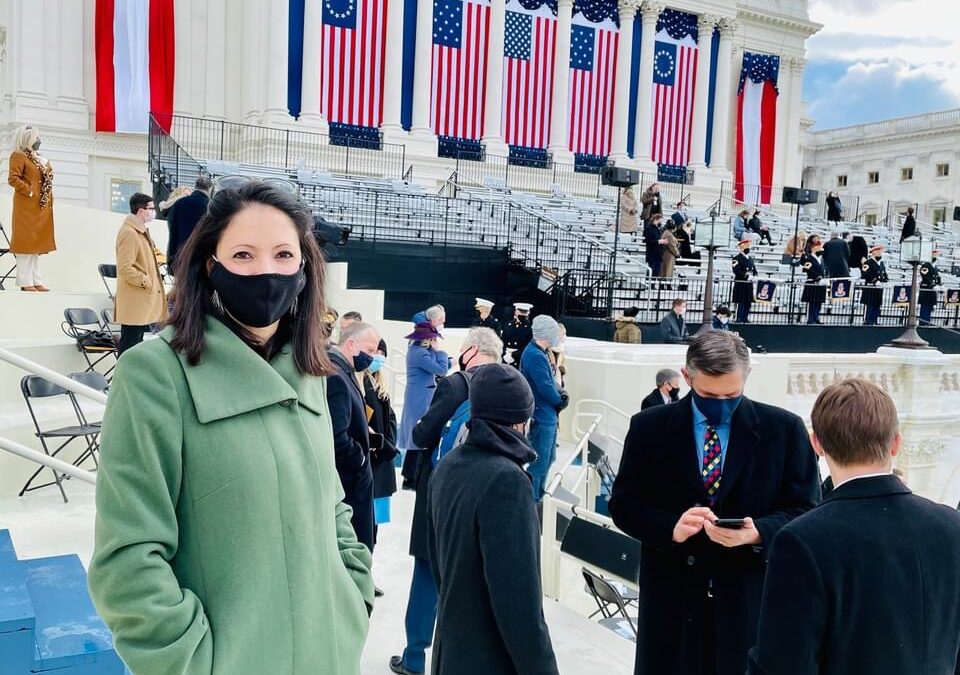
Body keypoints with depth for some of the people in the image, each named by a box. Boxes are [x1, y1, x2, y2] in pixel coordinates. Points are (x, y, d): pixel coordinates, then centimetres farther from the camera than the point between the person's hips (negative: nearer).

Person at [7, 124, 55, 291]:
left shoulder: (41, 158, 19)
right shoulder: (19, 156, -5)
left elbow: (48, 179, 26)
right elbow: (13, 178, -15)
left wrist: (49, 197, 9)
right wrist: (29, 192, -17)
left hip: (42, 207, 8)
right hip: (27, 206, -8)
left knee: (37, 242, 9)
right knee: (26, 242, -7)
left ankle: (36, 280, 12)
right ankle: (25, 281, -6)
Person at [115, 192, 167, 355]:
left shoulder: (141, 230, 14)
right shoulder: (129, 233, -18)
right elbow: (125, 268, -23)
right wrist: (146, 281, -17)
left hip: (143, 299, 10)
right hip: (134, 301, -10)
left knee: (138, 339, 16)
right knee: (129, 342, -4)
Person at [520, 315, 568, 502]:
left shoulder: (539, 353, 10)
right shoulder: (535, 356, -22)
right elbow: (545, 387, -25)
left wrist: (562, 393, -5)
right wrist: (560, 401, -7)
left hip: (548, 416, 10)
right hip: (541, 418, -10)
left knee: (548, 458, 21)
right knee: (539, 462, -3)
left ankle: (539, 496, 34)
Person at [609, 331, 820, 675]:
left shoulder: (784, 428, -2)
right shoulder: (649, 426, -1)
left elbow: (805, 510, 0)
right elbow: (623, 504, 1)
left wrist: (757, 532, -20)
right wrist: (671, 527, -18)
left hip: (750, 596, 0)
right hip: (671, 595, 1)